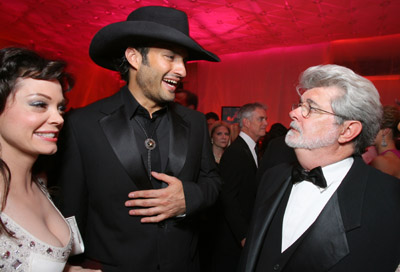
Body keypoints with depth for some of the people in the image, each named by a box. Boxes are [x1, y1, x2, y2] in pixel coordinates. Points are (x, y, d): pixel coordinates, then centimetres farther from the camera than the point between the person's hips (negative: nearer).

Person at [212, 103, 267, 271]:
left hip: (248, 230, 9)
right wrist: (243, 235, -21)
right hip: (235, 236, -8)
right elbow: (228, 197, -22)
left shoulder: (251, 150, 10)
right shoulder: (235, 152, -19)